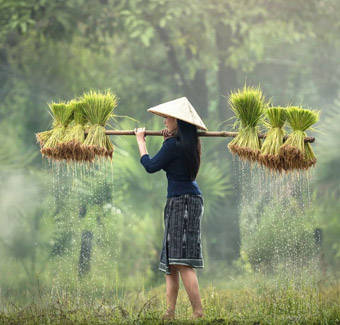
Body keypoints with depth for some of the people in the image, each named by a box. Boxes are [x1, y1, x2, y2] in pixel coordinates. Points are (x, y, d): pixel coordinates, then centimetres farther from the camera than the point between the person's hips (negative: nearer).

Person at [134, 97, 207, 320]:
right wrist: (169, 140, 28)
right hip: (191, 199, 10)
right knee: (171, 262, 11)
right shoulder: (190, 145, 13)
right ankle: (170, 313, 10)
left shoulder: (173, 145, -13)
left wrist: (141, 140, 3)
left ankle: (199, 312, -20)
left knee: (182, 261, -15)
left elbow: (151, 166, -8)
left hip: (182, 201, -10)